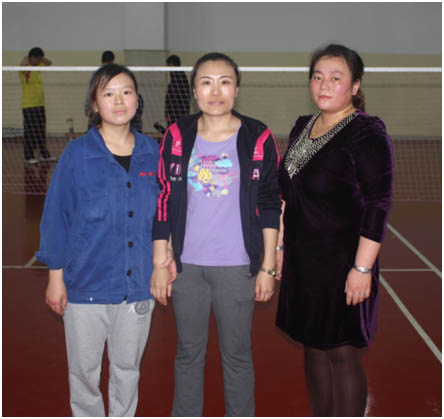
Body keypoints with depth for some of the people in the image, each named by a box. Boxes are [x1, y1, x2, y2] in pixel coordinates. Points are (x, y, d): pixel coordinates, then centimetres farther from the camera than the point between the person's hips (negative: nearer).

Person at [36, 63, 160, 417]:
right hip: (87, 283, -2)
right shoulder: (77, 154, -8)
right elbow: (56, 215, -5)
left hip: (139, 282, 2)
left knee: (128, 366, 17)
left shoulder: (152, 152, 0)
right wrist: (56, 276, -4)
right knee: (84, 368, 13)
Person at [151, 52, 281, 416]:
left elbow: (270, 207, -1)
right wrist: (160, 263, 2)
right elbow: (164, 202, 4)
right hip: (187, 264, 2)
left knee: (237, 354, 10)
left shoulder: (258, 138, -5)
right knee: (188, 352, 14)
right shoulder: (177, 136, 0)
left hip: (237, 266, -2)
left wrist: (268, 267, -2)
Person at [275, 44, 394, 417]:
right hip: (302, 261, 7)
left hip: (341, 264, -7)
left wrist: (362, 268, -19)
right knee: (314, 348, 16)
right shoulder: (302, 128, 10)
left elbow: (377, 207, -16)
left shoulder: (367, 134, -13)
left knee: (342, 354, 1)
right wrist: (280, 245, 16)